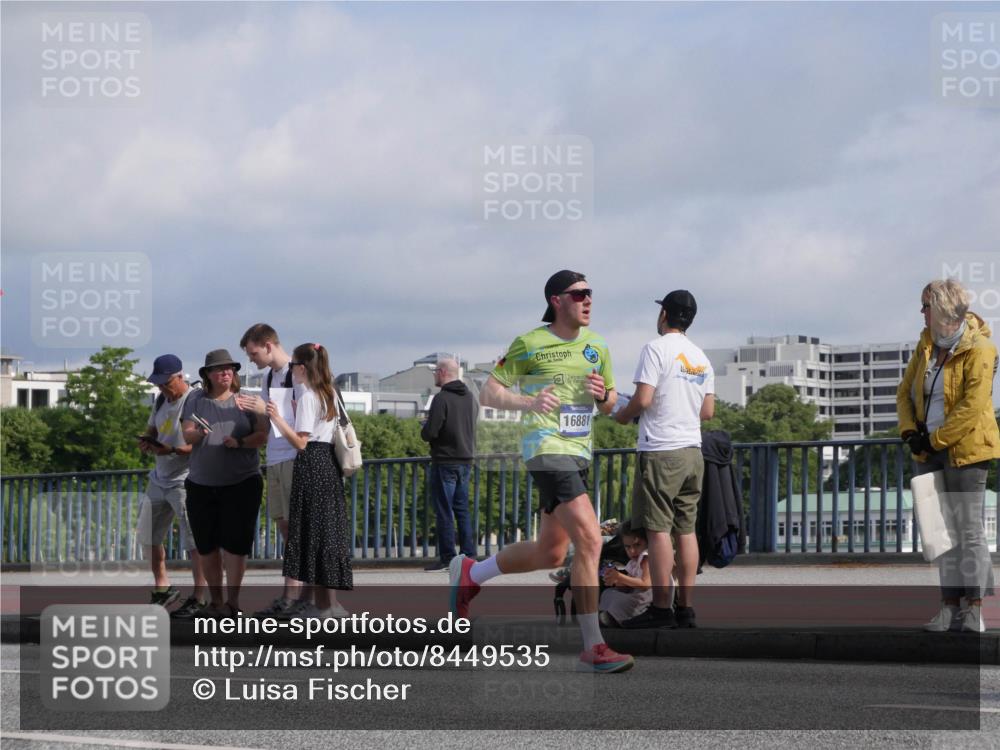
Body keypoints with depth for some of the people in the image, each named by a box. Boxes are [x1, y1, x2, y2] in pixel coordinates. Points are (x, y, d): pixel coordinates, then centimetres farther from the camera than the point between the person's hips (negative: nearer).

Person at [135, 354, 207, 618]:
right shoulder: (161, 400, 13)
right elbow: (151, 428, 24)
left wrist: (172, 450, -30)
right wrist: (146, 441, 0)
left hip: (185, 481, -9)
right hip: (160, 478, 9)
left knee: (194, 541, -8)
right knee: (147, 536, 14)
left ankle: (199, 597, -3)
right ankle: (162, 588, 28)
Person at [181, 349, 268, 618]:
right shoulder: (196, 400, 7)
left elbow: (263, 434, -1)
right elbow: (187, 434, -1)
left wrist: (240, 442, -19)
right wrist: (198, 434, -24)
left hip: (241, 484, -2)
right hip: (202, 485, 2)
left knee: (235, 543, -8)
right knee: (207, 545, 6)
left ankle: (233, 601, -4)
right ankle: (215, 600, 16)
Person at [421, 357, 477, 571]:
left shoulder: (442, 398, -16)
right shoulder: (470, 397, 10)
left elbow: (430, 433, -19)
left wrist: (425, 427, 2)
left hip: (445, 462, -7)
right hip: (466, 461, 7)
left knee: (444, 512, -3)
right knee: (462, 510, 12)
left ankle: (447, 558, -4)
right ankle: (468, 555, 9)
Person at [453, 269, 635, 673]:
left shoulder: (595, 345, 11)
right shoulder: (530, 344, -6)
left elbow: (608, 406, 18)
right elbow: (488, 393, -5)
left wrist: (603, 394, -6)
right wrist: (528, 402, -23)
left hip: (578, 453, 8)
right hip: (546, 447, -8)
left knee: (550, 553, 15)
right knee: (590, 538, -20)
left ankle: (469, 573, 39)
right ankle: (594, 647, -18)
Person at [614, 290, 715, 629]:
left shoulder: (656, 349, -8)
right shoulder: (701, 358, 14)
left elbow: (643, 399, -15)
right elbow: (708, 410, 15)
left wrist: (622, 415, 4)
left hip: (660, 451, -7)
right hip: (692, 450, 7)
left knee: (658, 528, -6)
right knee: (685, 528, 8)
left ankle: (661, 608, -8)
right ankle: (686, 608, 7)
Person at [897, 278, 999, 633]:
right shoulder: (927, 344, 10)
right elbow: (905, 391, 13)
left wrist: (936, 440, -16)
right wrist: (909, 431, -3)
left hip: (964, 448, -7)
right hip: (930, 450, 7)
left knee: (968, 527, -6)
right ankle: (950, 606, 10)